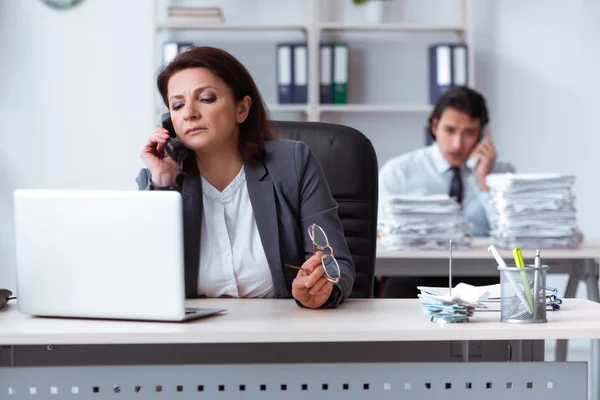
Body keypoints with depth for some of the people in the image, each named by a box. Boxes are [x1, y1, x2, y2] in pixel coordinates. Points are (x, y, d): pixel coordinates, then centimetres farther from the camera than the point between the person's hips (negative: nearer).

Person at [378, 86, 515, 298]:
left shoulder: (503, 172, 12)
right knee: (398, 285, -36)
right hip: (413, 279, -1)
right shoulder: (398, 171, 8)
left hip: (479, 280, 1)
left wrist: (485, 180, -7)